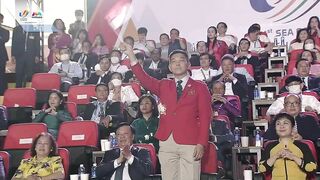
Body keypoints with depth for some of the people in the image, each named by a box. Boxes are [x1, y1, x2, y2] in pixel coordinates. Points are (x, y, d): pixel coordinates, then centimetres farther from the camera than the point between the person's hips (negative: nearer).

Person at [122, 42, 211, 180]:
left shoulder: (200, 87, 6)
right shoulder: (163, 85, 15)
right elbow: (145, 80, -2)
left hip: (190, 143, -3)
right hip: (166, 142, 3)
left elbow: (205, 117, 0)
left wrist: (201, 143, -9)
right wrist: (131, 56, -12)